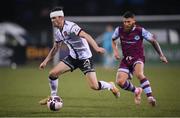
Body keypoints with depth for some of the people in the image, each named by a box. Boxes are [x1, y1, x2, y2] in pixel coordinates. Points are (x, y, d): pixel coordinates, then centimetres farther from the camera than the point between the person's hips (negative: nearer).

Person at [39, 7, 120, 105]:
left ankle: (110, 86, 19)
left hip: (85, 57, -7)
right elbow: (55, 48, 19)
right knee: (53, 73, -6)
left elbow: (85, 36, -35)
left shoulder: (70, 27, -23)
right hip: (73, 57, 7)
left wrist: (96, 48, -48)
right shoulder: (57, 31, 4)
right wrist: (45, 61, 15)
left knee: (94, 86, -13)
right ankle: (53, 97, 15)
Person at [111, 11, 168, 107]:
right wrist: (115, 50, 0)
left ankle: (150, 97, -31)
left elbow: (153, 41, -1)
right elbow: (113, 40, 19)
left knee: (139, 74, -36)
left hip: (138, 58, -4)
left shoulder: (140, 31, -12)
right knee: (120, 82, -11)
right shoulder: (119, 30, -3)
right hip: (126, 59, 4)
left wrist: (161, 55, -1)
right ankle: (136, 91, 18)